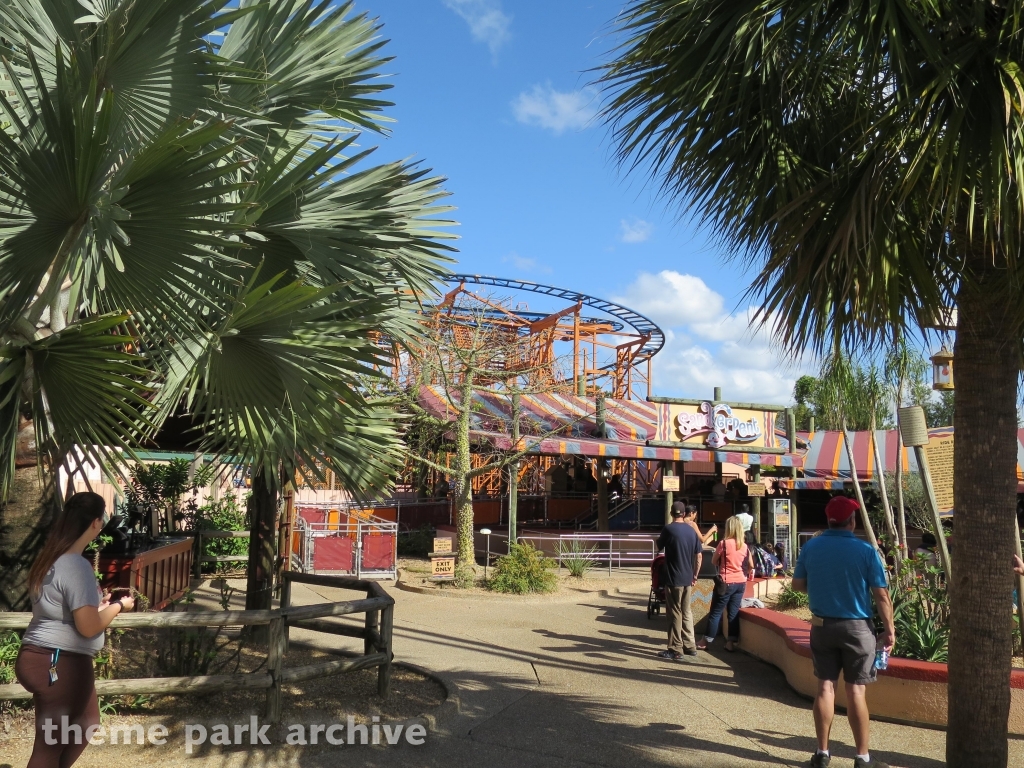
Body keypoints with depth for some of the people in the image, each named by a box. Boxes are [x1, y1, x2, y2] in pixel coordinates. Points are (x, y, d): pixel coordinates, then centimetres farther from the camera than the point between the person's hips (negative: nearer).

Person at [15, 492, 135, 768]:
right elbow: (88, 627, -22)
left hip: (43, 658, 10)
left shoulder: (53, 558, 8)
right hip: (58, 664, -10)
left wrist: (97, 604, 17)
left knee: (86, 722, 24)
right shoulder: (76, 565, -22)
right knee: (50, 745, 3)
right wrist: (118, 606, -7)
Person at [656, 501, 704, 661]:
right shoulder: (691, 530, 5)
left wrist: (660, 538, 22)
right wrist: (695, 576, 14)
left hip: (673, 579, -5)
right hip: (687, 579, 5)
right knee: (686, 612, 16)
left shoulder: (668, 529, -11)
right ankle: (690, 646, 23)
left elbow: (659, 547, 3)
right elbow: (699, 555, 6)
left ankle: (676, 650, 5)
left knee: (675, 614, 1)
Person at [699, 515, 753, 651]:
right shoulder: (745, 546, 2)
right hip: (740, 582, 5)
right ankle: (731, 642, 10)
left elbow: (714, 561, -1)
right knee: (734, 613, 10)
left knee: (716, 612, 4)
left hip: (726, 582, -5)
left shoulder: (724, 543, -12)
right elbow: (751, 566, 10)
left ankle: (707, 641, 11)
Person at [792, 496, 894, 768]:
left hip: (822, 626, 3)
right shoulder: (865, 550, -12)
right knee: (856, 690, 3)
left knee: (825, 687, 9)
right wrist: (889, 629, 1)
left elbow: (798, 585, 6)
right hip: (857, 627, -3)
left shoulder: (810, 547, -3)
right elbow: (882, 595, -10)